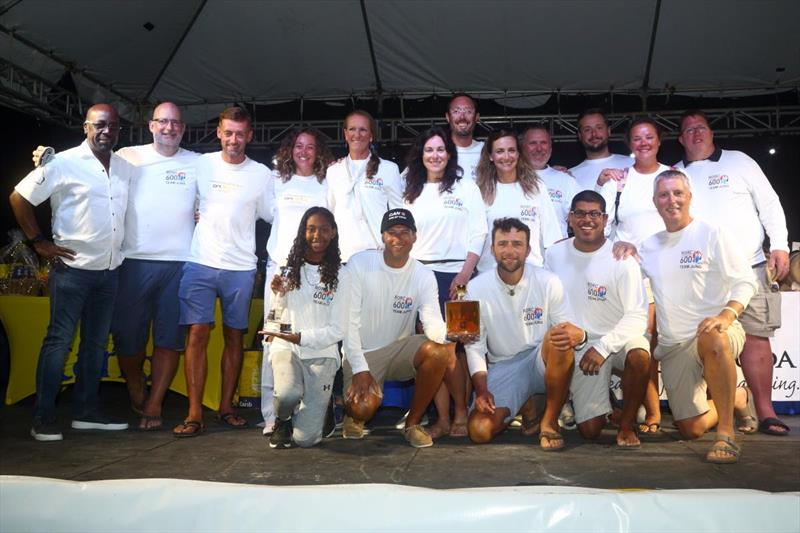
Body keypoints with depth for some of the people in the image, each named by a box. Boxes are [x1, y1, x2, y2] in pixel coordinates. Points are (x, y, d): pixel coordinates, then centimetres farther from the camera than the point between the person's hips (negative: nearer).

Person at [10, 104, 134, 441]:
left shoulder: (126, 169, 9)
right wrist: (39, 242, -7)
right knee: (59, 342, -2)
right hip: (72, 268, -6)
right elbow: (19, 198, -4)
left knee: (96, 343, 12)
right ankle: (43, 418, 6)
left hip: (109, 271, 6)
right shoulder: (64, 163, -7)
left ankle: (86, 411, 22)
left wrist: (124, 248, 10)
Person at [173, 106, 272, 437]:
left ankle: (226, 407, 19)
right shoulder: (201, 164, 6)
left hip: (240, 267, 1)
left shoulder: (261, 174, 5)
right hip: (200, 263, 0)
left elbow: (274, 216, 8)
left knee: (234, 336, 7)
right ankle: (194, 415, -1)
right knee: (197, 334, -5)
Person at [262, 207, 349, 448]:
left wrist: (301, 337, -15)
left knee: (305, 439, -9)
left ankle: (317, 407, 27)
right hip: (286, 347, 1)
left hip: (321, 353, -1)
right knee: (288, 394, -34)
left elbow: (337, 330, -4)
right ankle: (282, 421, 3)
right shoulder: (288, 268, 3)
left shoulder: (340, 276, -2)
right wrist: (277, 294, -10)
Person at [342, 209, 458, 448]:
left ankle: (413, 422, -6)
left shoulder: (423, 275, -5)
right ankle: (355, 414, 14)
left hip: (400, 349, 3)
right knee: (363, 407, -28)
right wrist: (360, 369, -19)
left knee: (440, 352, -27)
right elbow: (349, 321, -12)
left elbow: (433, 326, -17)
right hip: (362, 353, -3)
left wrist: (446, 332, -42)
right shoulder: (359, 264, -12)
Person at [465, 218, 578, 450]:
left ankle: (549, 421, -16)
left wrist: (578, 335, -35)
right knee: (479, 431, -21)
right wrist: (481, 391, -15)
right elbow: (475, 346, -3)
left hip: (542, 362, 0)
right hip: (502, 369, 1)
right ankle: (524, 407, 14)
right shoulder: (476, 289, -6)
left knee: (560, 339, -35)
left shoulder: (548, 283, -8)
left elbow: (567, 330, -8)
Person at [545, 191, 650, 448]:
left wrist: (603, 347, -25)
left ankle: (627, 424, -11)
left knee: (639, 355, -38)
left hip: (618, 339, -1)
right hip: (580, 345, 2)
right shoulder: (554, 255, -1)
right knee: (590, 430, -7)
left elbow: (637, 316, -15)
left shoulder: (622, 260, -12)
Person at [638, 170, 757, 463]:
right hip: (673, 347, 5)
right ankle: (737, 399, 34)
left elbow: (746, 281, -8)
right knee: (691, 429, 1)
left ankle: (726, 434, -30)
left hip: (717, 332, -4)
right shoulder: (649, 246, 12)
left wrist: (727, 314, -26)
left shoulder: (711, 234, -2)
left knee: (711, 339, -43)